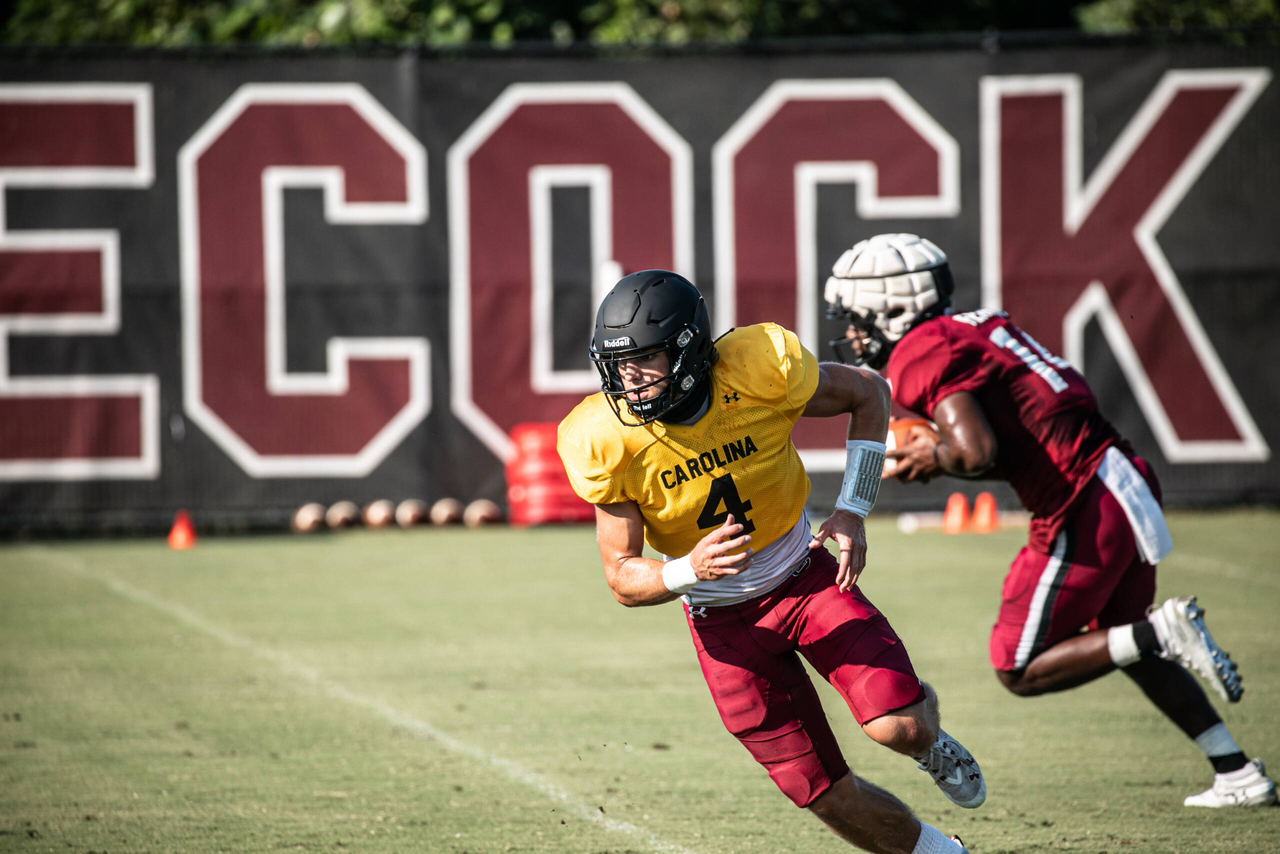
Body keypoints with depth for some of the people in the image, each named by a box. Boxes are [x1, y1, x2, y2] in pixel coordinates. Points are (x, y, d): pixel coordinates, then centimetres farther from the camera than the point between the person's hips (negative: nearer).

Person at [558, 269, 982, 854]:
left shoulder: (760, 370, -23)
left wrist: (852, 512, -11)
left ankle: (928, 740, 17)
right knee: (830, 797, -1)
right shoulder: (609, 443, -21)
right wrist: (690, 570, -36)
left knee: (899, 727, -20)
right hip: (724, 622, 1)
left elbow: (866, 393, -3)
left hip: (805, 578, 0)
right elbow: (624, 581, -14)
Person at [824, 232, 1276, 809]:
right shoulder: (971, 329, 17)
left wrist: (934, 459, -3)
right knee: (1122, 644, 28)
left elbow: (977, 453, -23)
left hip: (1082, 513, -9)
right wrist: (942, 449, 13)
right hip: (1126, 484, 9)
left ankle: (1162, 631, -10)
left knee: (1020, 670, 4)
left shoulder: (921, 357, -11)